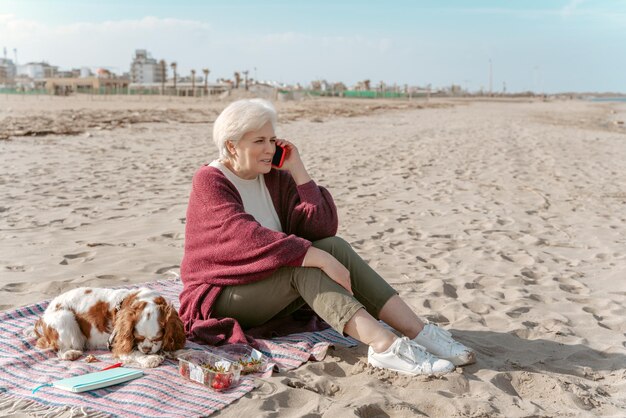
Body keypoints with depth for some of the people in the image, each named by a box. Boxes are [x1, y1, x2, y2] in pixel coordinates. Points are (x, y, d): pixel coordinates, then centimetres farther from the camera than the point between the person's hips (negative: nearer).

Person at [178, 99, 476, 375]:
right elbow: (249, 239, -30)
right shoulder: (209, 182, -13)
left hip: (270, 293, 5)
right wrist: (320, 258, -36)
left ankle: (418, 332, -28)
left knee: (335, 246, -20)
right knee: (305, 264, -31)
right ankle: (385, 346, -43)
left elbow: (322, 227, -9)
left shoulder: (274, 176, 3)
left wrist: (297, 169, -13)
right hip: (221, 297, -5)